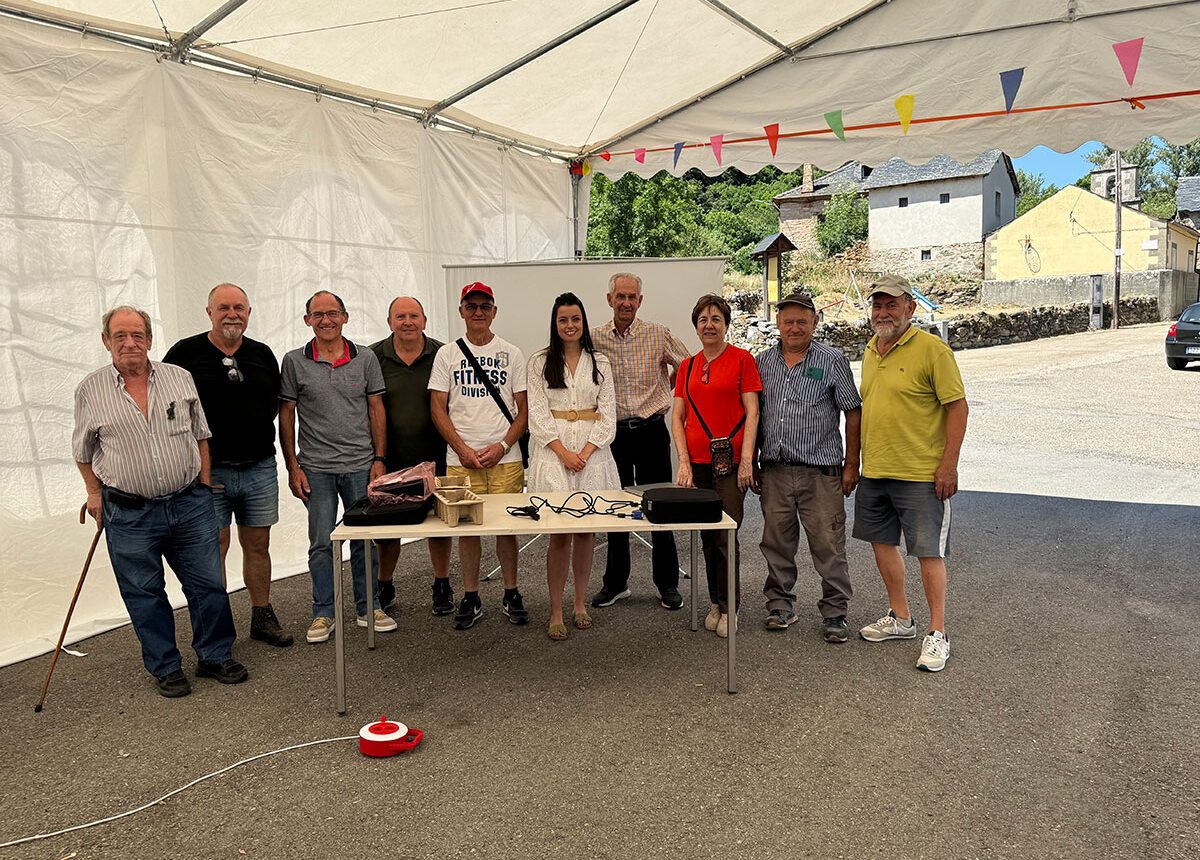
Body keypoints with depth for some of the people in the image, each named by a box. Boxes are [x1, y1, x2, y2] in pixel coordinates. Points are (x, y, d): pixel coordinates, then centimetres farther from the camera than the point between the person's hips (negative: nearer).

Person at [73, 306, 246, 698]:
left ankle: (216, 657, 24)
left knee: (208, 583, 6)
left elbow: (200, 434, 12)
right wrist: (94, 492, 7)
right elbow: (83, 450, 12)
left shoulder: (180, 378, 4)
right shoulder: (90, 390, 0)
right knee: (144, 594, 8)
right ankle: (166, 668, 24)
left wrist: (204, 483, 8)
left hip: (189, 504, 1)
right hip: (129, 514, -1)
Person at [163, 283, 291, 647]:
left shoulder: (263, 355, 9)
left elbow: (276, 403, 20)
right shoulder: (185, 353, -2)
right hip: (208, 470, -3)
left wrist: (255, 432, 4)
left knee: (258, 545, 11)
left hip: (259, 468, 3)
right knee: (214, 548, 3)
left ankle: (263, 617, 24)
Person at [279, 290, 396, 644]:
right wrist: (292, 467, -2)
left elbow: (376, 410, 7)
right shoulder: (294, 362, 1)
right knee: (321, 543, 5)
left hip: (361, 466, 1)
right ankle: (323, 613, 17)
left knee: (365, 539, 7)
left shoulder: (365, 359, 4)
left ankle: (368, 607, 21)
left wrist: (379, 459, 1)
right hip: (316, 468, -1)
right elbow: (286, 416, 3)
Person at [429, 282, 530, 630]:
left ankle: (511, 595, 17)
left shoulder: (511, 354, 8)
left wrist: (503, 446, -8)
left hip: (505, 458, 0)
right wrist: (463, 450, -7)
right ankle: (471, 598, 15)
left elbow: (524, 409, 6)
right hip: (461, 459, 0)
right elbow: (438, 409, 3)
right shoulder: (447, 354, 7)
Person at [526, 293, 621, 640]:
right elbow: (538, 415, 0)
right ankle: (556, 612, 0)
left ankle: (581, 603, 18)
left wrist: (586, 452, -8)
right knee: (560, 533, -7)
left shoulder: (600, 363, 10)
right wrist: (563, 452, -11)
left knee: (586, 530, 5)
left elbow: (607, 413, 5)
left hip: (592, 450, 2)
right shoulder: (540, 363, 6)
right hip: (553, 451, -2)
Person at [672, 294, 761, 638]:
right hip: (697, 462, 4)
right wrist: (684, 462, 0)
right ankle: (717, 603, 23)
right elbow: (678, 417, 11)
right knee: (707, 536, 10)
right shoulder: (688, 367, 13)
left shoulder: (742, 359, 0)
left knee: (726, 535, -5)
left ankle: (728, 608, 9)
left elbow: (751, 413, -4)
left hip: (730, 461, -4)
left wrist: (746, 460, -12)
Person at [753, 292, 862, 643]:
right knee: (776, 542, 10)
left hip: (820, 471, -3)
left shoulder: (832, 361, 0)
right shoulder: (763, 362, 10)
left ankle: (834, 613, 13)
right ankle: (779, 605, 26)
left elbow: (853, 413, 1)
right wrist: (752, 463, 13)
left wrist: (851, 465, -3)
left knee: (828, 546, -1)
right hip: (774, 471, 3)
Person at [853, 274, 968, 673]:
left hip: (921, 474, -8)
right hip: (874, 472, 8)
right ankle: (900, 618, 31)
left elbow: (957, 406, -11)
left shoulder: (931, 349, -10)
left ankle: (937, 633, 9)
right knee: (882, 543, 15)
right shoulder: (871, 350, 12)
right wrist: (857, 460, 19)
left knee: (928, 552, -2)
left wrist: (949, 464, -17)